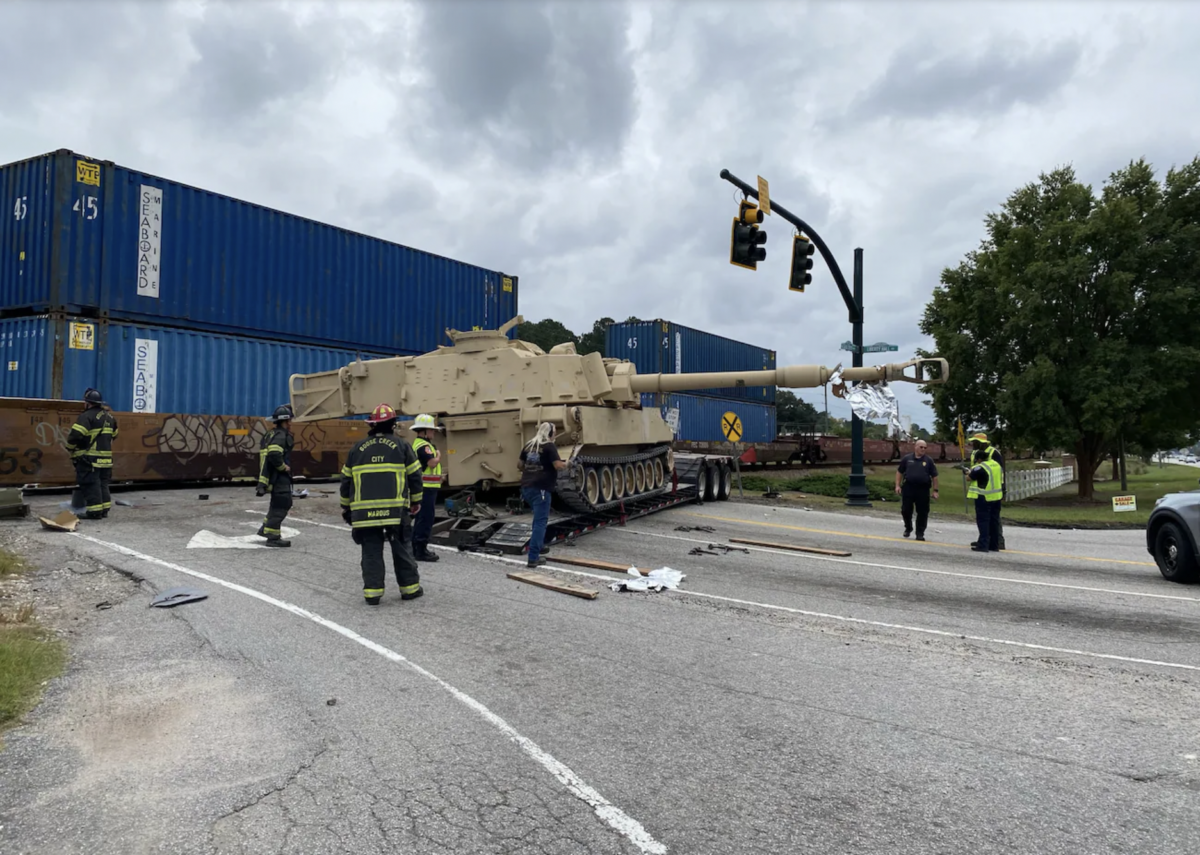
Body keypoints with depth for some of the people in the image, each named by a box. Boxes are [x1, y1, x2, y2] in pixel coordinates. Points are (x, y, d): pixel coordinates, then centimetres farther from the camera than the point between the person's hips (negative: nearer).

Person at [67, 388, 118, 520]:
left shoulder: (87, 416, -13)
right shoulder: (109, 416, 14)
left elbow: (75, 435, -20)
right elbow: (113, 435, 25)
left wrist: (71, 447, -3)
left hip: (89, 458, -8)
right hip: (106, 457, 8)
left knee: (91, 485, -4)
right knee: (103, 484, 15)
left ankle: (95, 511, -4)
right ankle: (104, 509, 19)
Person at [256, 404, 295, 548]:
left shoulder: (272, 434, 15)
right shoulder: (280, 435, -17)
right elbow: (274, 454, -30)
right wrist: (284, 467, -18)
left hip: (274, 475, 11)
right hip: (279, 477, -11)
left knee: (281, 504, 21)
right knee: (281, 505, -7)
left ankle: (265, 529, 29)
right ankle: (273, 537, -5)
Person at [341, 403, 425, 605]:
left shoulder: (357, 449, 9)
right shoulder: (401, 447, 2)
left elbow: (346, 481, 13)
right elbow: (414, 477, 3)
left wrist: (346, 507, 22)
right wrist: (416, 502, 15)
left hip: (364, 511, 2)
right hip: (396, 509, -1)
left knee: (371, 552, 7)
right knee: (402, 549, 9)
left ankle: (372, 592, 6)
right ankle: (410, 588, 15)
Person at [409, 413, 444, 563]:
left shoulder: (418, 444, 18)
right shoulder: (423, 446, -16)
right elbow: (432, 463, -26)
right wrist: (438, 456, -8)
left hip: (423, 487, 11)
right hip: (426, 488, -11)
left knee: (421, 518, 16)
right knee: (426, 519, -8)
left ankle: (416, 549, 23)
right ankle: (421, 551, -6)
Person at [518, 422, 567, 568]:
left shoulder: (528, 445, 13)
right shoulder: (549, 446, -7)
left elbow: (521, 465, 24)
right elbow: (558, 466, -15)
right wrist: (565, 464, 5)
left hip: (526, 487, 7)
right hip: (540, 488, -7)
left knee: (539, 517, 27)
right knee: (540, 521, -3)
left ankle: (539, 545, 33)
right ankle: (533, 558, -6)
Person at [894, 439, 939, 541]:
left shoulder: (928, 460, 6)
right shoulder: (907, 458, 6)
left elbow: (934, 476, 8)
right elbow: (899, 472, 10)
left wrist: (935, 490, 2)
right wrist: (897, 485, 2)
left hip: (923, 490, 0)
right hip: (908, 488, 0)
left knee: (922, 512, 1)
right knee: (906, 510, 5)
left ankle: (920, 533, 10)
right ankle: (908, 528, 28)